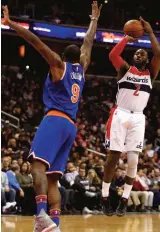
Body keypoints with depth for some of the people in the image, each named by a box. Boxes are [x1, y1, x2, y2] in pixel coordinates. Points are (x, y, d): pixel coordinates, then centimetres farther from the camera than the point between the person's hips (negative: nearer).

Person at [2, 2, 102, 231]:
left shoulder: (59, 65, 6)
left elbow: (35, 41, -1)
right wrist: (94, 19, 50)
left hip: (56, 119, -7)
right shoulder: (81, 68, 20)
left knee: (38, 162, -22)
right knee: (52, 178, 5)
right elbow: (88, 42, 36)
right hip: (71, 125, 7)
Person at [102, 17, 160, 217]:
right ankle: (105, 197, 5)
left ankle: (124, 200, 5)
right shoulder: (125, 69, 8)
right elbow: (112, 55, -12)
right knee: (114, 156, -4)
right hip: (120, 114, -2)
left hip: (138, 118, 2)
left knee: (133, 159, -4)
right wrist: (127, 38, -10)